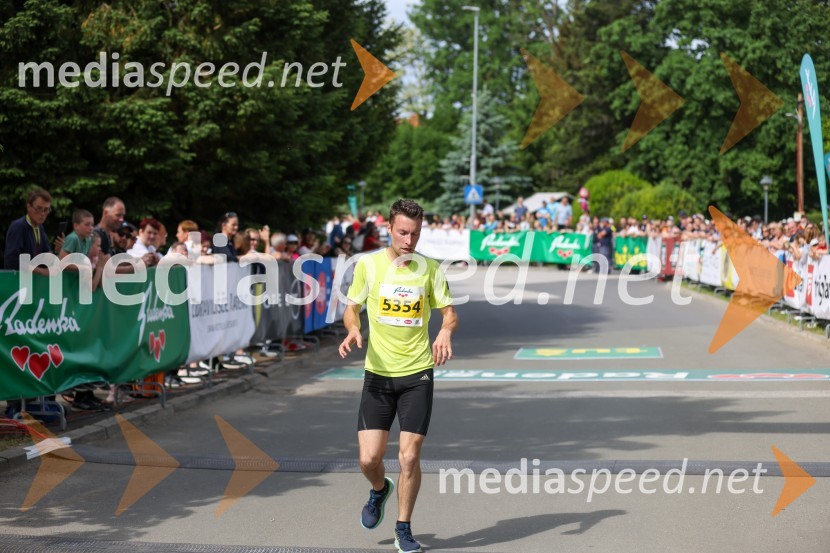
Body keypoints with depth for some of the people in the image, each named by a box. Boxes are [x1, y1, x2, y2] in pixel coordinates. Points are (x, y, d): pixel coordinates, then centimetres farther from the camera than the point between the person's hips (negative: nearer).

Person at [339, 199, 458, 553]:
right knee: (369, 458, -4)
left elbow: (449, 312, 5)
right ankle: (380, 490, 33)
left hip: (417, 374, 0)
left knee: (409, 456, -5)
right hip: (378, 374, 0)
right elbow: (352, 308, 8)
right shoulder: (368, 264, -1)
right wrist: (353, 330, -14)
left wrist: (446, 331, -18)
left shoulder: (430, 269, -1)